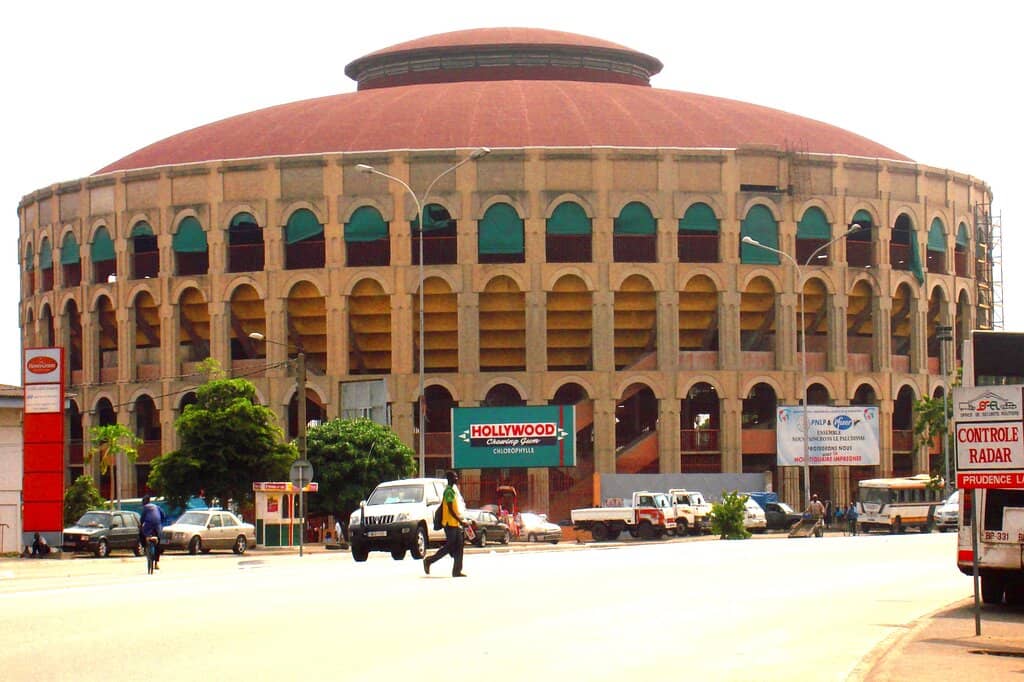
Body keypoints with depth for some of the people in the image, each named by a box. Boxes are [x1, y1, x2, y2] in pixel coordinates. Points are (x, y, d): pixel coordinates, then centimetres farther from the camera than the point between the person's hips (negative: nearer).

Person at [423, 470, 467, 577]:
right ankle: (429, 560, 4)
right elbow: (450, 509, -19)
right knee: (449, 547, -6)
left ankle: (457, 571, 3)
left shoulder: (453, 490, 17)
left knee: (458, 547, 4)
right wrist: (459, 520, -19)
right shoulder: (449, 491, -14)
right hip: (450, 523, -10)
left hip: (456, 524, 10)